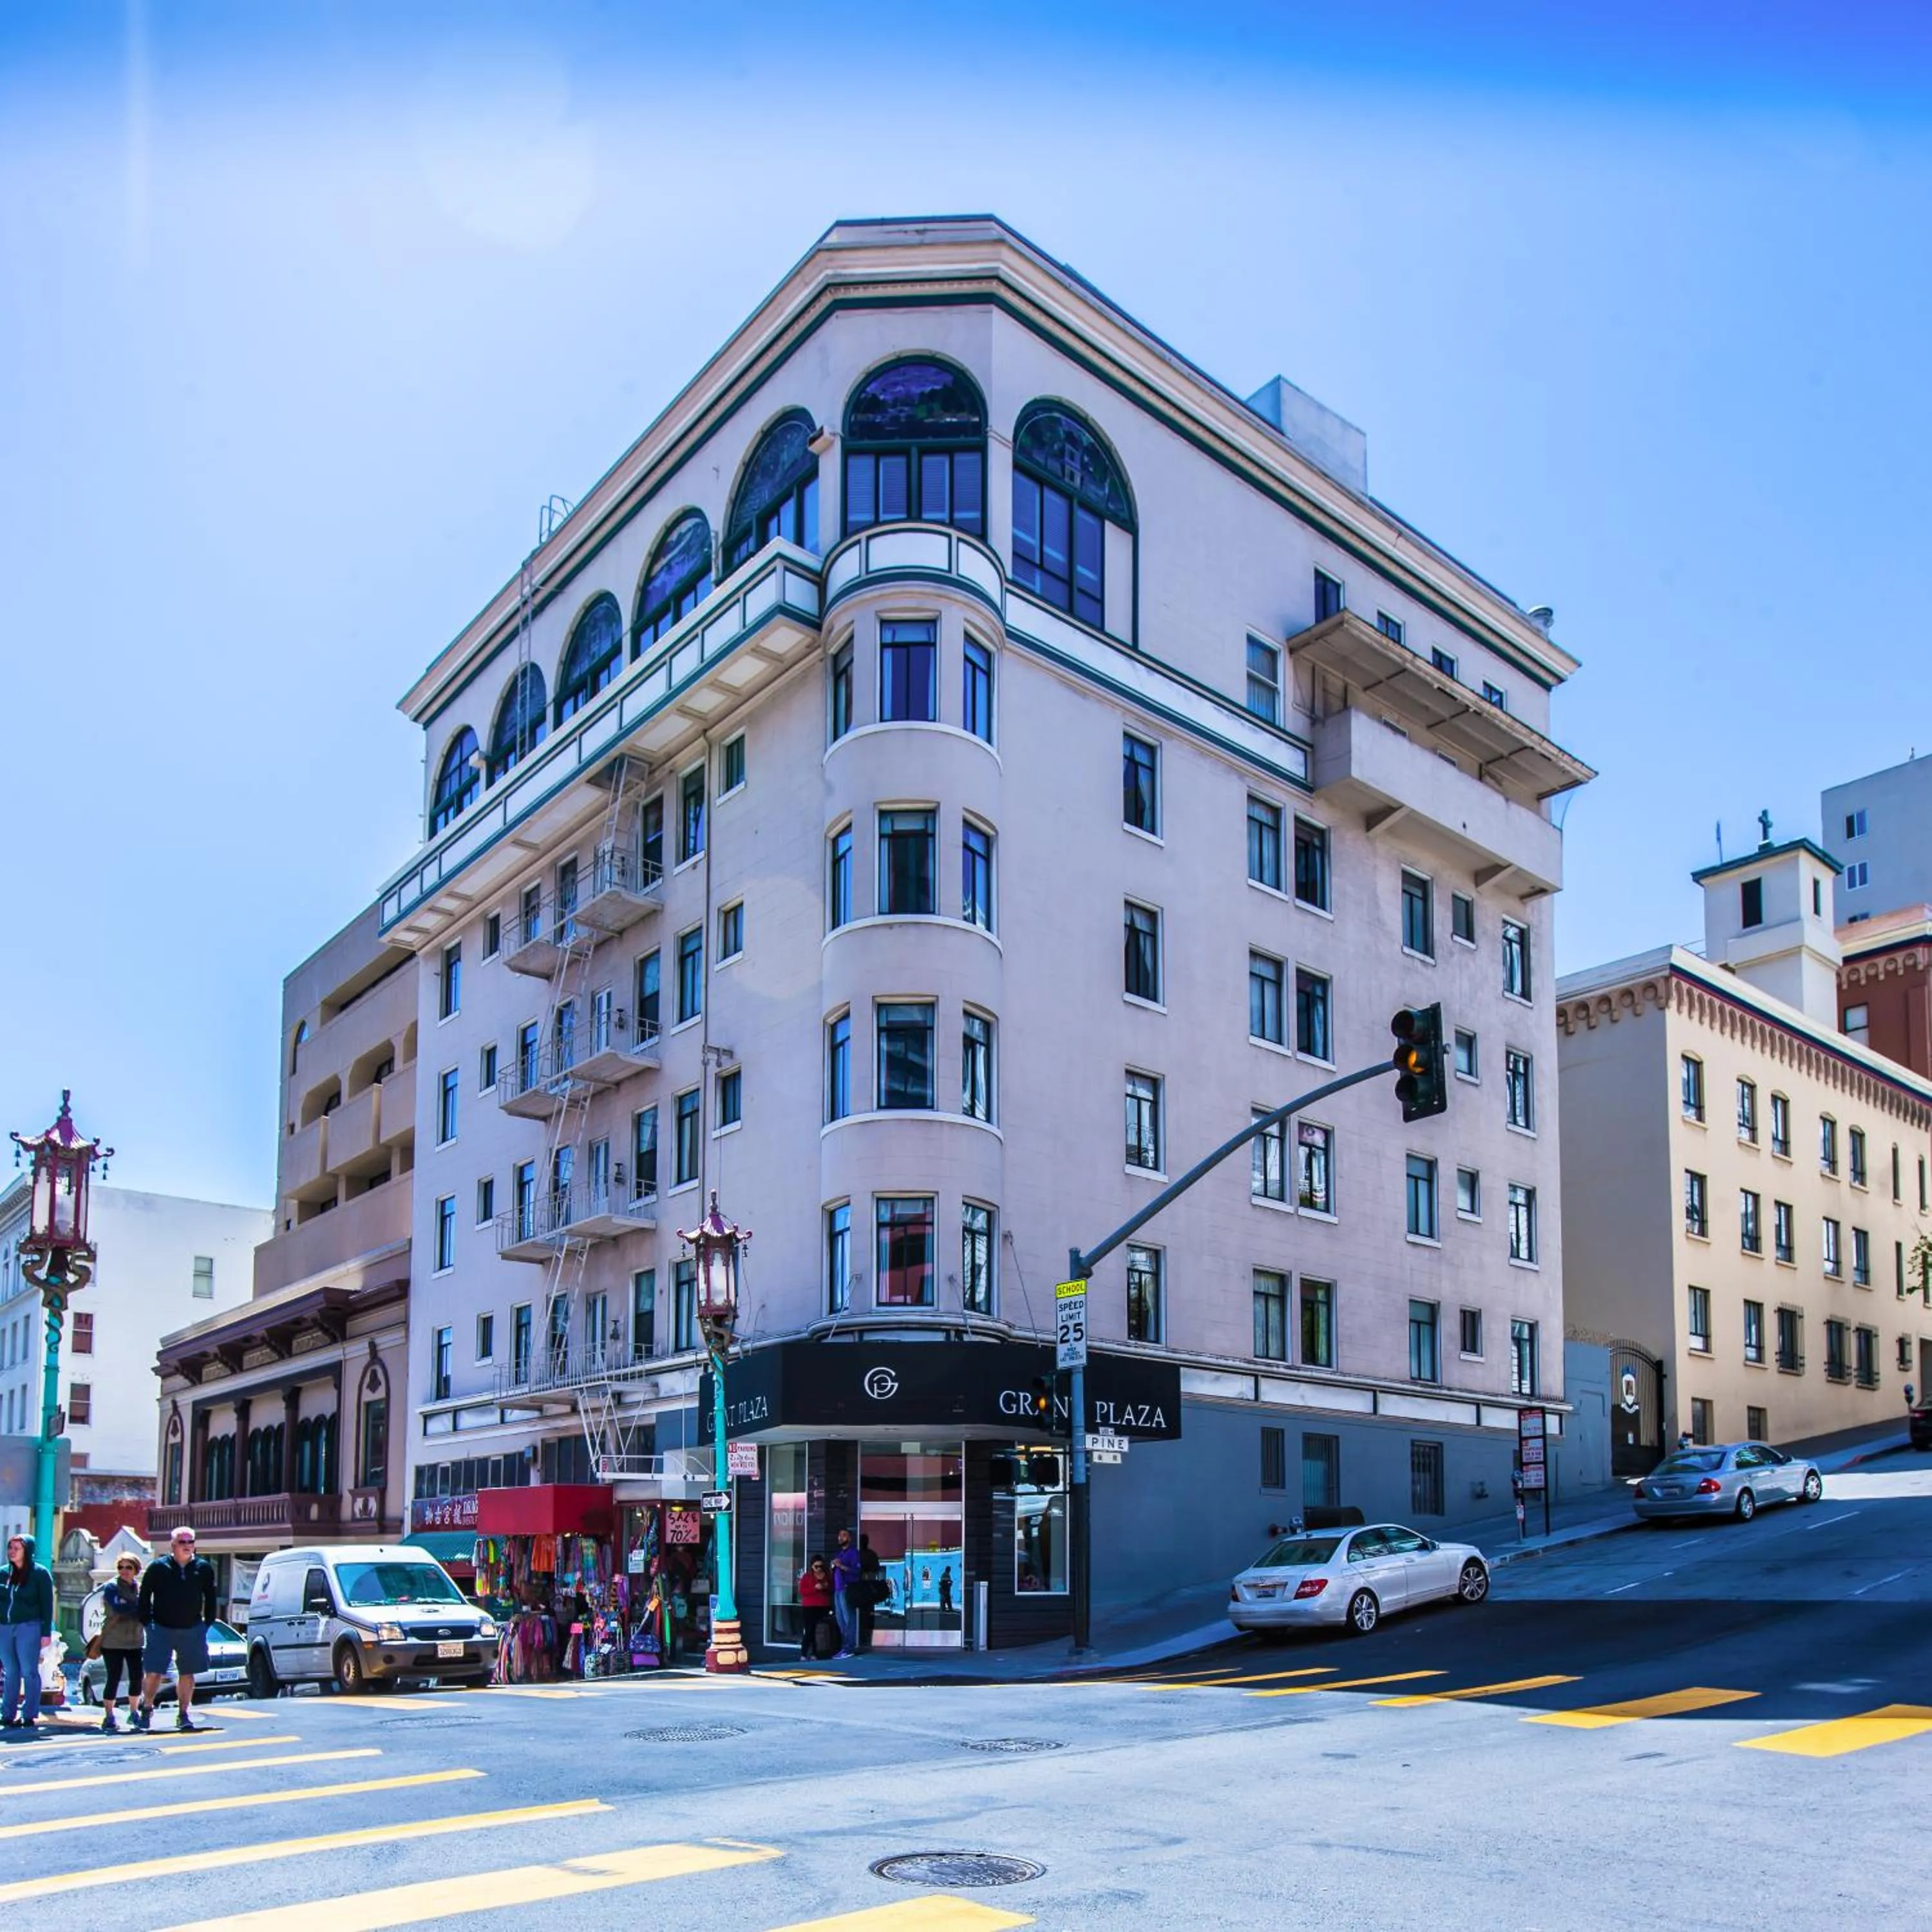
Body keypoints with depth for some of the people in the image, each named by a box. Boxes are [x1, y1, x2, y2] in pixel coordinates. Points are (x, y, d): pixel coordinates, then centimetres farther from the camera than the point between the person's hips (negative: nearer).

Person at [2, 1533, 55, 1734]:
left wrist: (46, 1632, -7)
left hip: (29, 1627, -4)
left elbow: (47, 1605, -2)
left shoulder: (40, 1573, -1)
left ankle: (30, 1716, -1)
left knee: (29, 1672, -3)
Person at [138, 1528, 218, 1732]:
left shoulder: (204, 1568, 3)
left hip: (192, 1630, 2)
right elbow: (145, 1596, 1)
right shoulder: (158, 1567, -3)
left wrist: (207, 1623, 5)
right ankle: (147, 1709, 18)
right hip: (162, 1629, -2)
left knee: (187, 1674, 7)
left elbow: (210, 1598, 10)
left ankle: (183, 1715, 17)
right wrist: (147, 1622, -4)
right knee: (154, 1672, -3)